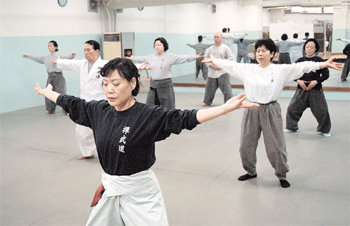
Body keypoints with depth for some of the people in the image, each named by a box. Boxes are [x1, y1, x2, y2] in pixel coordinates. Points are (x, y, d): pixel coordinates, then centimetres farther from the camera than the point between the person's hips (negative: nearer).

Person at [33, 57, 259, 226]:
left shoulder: (148, 115, -20)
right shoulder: (99, 110, -3)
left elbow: (185, 118, -30)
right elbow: (71, 103, 13)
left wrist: (227, 108, -41)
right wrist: (46, 92, 27)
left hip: (140, 193, -5)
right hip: (109, 189, 6)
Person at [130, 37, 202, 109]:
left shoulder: (170, 56, -5)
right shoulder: (151, 57, 8)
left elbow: (182, 58, -12)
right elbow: (139, 59, 20)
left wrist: (195, 57, -22)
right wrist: (130, 58, 25)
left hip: (165, 85, -4)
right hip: (154, 85, 4)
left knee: (168, 109, 2)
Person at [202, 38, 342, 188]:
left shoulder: (281, 70, -4)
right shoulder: (247, 69, 5)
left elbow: (301, 67, -12)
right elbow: (230, 65, 11)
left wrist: (324, 64, -20)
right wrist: (213, 60, 12)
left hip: (270, 111, -3)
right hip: (251, 111, 4)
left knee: (276, 146, 3)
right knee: (246, 145, 13)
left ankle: (282, 175, 25)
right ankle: (251, 171, 37)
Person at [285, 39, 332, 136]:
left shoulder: (319, 60, -4)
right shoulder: (300, 61, 3)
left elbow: (326, 74, -3)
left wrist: (316, 81, -14)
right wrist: (298, 81, -9)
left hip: (315, 90, -2)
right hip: (301, 89, 2)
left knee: (322, 110, 0)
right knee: (292, 108, 4)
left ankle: (324, 130, 22)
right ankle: (291, 127, 25)